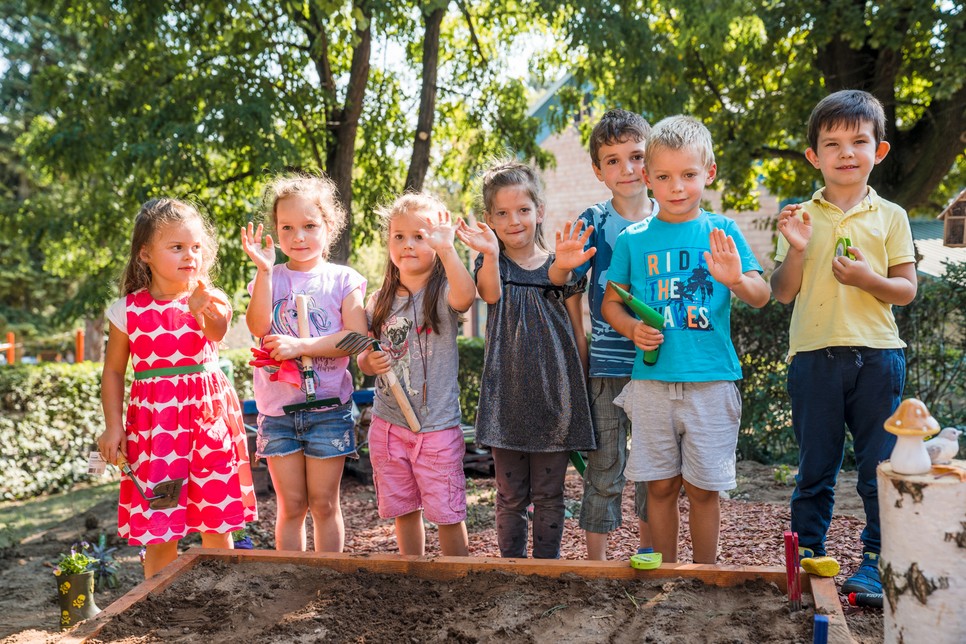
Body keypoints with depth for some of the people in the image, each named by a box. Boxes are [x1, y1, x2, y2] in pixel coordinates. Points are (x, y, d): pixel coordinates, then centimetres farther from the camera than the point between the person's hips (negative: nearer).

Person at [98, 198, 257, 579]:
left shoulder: (207, 300, -4)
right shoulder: (128, 310, -2)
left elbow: (218, 332, -27)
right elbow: (113, 371, 6)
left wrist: (203, 308, -48)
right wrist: (113, 427, 0)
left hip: (210, 415, 0)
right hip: (154, 421, 0)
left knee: (218, 524, 9)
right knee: (159, 527, 5)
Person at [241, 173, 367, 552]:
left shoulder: (342, 280, 0)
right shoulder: (270, 278, 6)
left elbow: (357, 337, -11)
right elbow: (258, 327, -11)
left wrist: (301, 346, -18)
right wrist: (264, 270, -17)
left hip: (328, 406, -1)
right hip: (277, 409, 2)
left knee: (324, 503, 7)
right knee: (291, 505, 8)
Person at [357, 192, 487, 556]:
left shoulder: (442, 293, -9)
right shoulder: (379, 302, 6)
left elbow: (466, 297, -33)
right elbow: (364, 354, 15)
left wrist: (447, 250, -43)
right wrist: (368, 362, -7)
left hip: (438, 426, -5)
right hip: (388, 423, 5)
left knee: (447, 512, 2)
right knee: (403, 509, 16)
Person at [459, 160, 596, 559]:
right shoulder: (491, 263, 5)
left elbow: (579, 335, 8)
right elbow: (491, 294, -21)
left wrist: (578, 389, 4)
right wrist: (490, 253, -39)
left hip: (553, 394, 0)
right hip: (507, 396, 0)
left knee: (549, 493, 8)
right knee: (510, 495, 8)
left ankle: (547, 564, 20)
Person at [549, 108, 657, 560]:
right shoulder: (594, 223, -4)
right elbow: (559, 280, -13)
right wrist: (563, 264, -35)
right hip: (609, 364, -2)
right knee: (604, 467, 3)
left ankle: (648, 551, 31)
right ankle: (595, 561, 15)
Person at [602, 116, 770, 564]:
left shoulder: (721, 232, 2)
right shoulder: (634, 238, 5)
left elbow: (761, 297, -3)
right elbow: (611, 301, 11)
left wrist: (736, 280, -25)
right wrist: (633, 329, -9)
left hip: (710, 380, -1)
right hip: (652, 380, 1)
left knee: (703, 488, 7)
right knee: (660, 486, 9)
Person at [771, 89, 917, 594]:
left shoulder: (890, 217, 6)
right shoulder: (801, 218, 6)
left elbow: (907, 290, 2)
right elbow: (783, 293, 2)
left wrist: (867, 278, -16)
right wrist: (796, 250, -14)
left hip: (876, 354, 0)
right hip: (814, 356, 0)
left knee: (880, 467, 5)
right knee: (814, 466, 9)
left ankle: (878, 558, 18)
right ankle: (807, 552, 23)